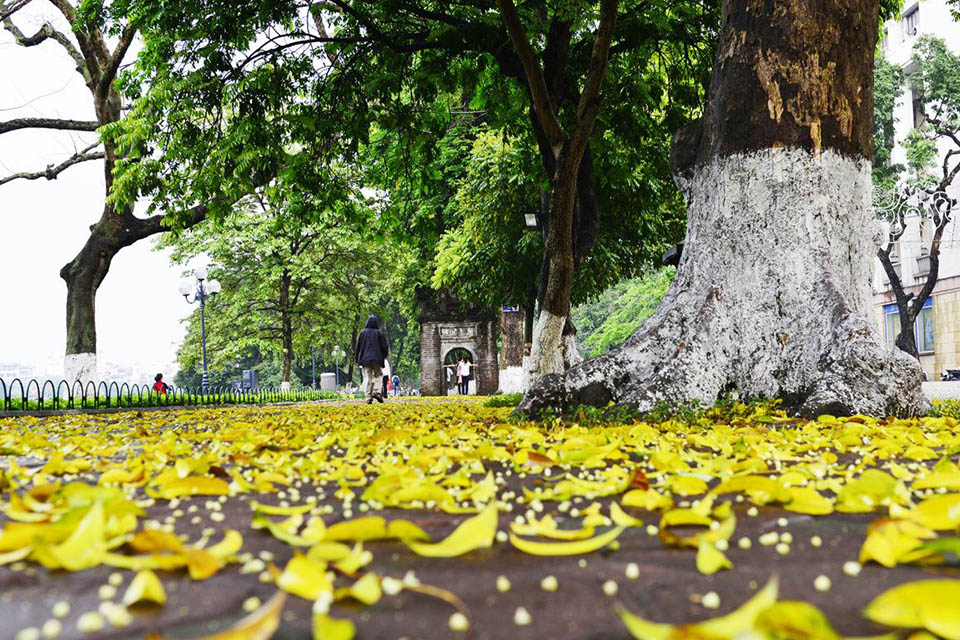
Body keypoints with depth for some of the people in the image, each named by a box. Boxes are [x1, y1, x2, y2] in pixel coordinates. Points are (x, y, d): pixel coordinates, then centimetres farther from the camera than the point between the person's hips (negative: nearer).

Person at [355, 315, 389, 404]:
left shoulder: (362, 333, 4)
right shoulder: (379, 333, 0)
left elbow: (358, 347, 5)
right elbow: (385, 347, 0)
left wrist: (358, 360, 13)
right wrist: (384, 357, 16)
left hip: (365, 359, 1)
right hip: (377, 359, -1)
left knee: (367, 378, 1)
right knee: (378, 375, 12)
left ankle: (368, 396, -7)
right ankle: (376, 391, -9)